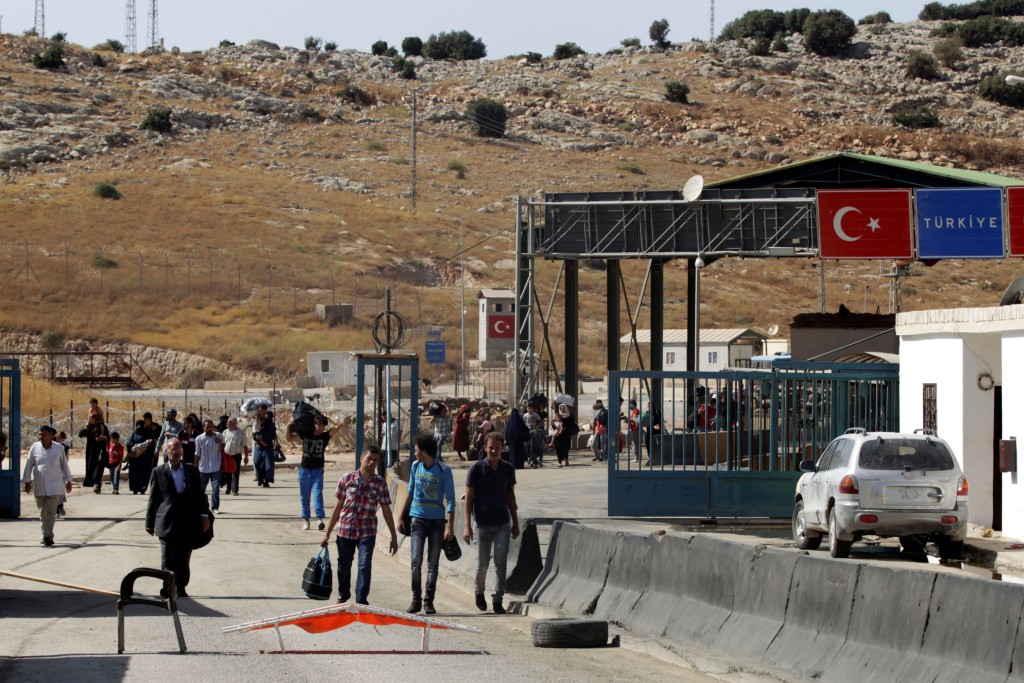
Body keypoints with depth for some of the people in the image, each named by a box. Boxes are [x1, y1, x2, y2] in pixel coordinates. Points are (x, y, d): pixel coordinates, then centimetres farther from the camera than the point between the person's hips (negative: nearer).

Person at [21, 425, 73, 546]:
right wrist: (27, 481, 3)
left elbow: (64, 464, 9)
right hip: (39, 486, 2)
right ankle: (47, 535, 23)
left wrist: (68, 481, 13)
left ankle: (48, 536, -11)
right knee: (43, 511, 9)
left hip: (54, 485, -2)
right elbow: (29, 465, 6)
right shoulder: (35, 448, 1)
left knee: (50, 511, -10)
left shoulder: (58, 448, -1)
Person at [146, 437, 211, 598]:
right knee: (168, 560, -6)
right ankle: (168, 588, -1)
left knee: (184, 560, 7)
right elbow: (153, 499, 6)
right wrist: (149, 522, 7)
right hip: (167, 524, -2)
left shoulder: (192, 470, 9)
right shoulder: (158, 472, 4)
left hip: (188, 524, 2)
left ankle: (181, 588, 17)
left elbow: (200, 494, 10)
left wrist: (204, 515, -2)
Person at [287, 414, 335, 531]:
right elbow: (289, 438, 8)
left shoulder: (325, 436, -3)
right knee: (304, 496, 6)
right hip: (305, 468, 2)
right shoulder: (305, 435, 0)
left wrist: (328, 419, -7)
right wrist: (289, 427, -7)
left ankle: (320, 518, -24)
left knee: (318, 493, -15)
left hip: (318, 469, -2)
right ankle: (305, 519, 14)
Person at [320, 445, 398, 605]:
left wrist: (394, 537, 5)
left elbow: (386, 510, 5)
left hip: (367, 532, -1)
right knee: (344, 567, 13)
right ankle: (343, 596, 37)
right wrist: (327, 533, 5)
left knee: (365, 566, -15)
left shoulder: (380, 483, 0)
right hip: (345, 530, 1)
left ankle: (361, 601, -9)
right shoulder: (347, 479, -2)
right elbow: (338, 507, 4)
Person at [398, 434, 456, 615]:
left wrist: (450, 527, -14)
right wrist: (403, 517, 18)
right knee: (415, 561, -6)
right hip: (418, 519, 3)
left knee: (433, 564, 3)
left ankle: (428, 601, 9)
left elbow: (450, 499, -8)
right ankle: (416, 599, 2)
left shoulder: (443, 470, -8)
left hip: (437, 521, -3)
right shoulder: (416, 466, 5)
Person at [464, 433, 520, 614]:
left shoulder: (508, 469, 2)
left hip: (503, 524, 2)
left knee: (501, 562, -7)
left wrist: (515, 523, 13)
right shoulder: (476, 468, -7)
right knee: (482, 563, 6)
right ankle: (479, 592, 32)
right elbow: (469, 497, -5)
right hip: (482, 523, -2)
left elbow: (511, 497, 12)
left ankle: (497, 600, -2)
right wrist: (467, 526, -10)